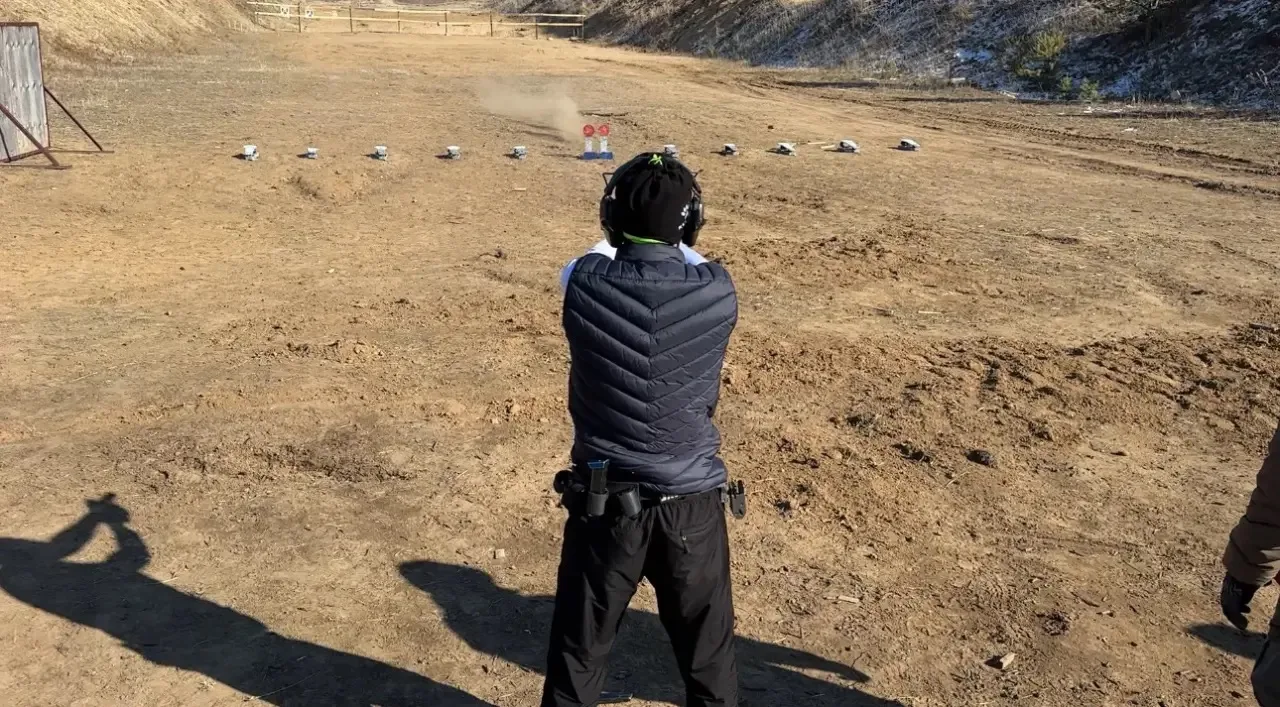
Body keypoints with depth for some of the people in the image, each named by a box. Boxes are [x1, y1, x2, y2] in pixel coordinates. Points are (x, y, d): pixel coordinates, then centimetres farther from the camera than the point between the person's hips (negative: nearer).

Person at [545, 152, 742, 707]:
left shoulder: (586, 285, -15)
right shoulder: (717, 294, -14)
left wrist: (615, 245, 28)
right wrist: (676, 247, 29)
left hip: (603, 503, 0)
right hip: (692, 502, 0)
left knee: (578, 650, 19)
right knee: (708, 654, 20)